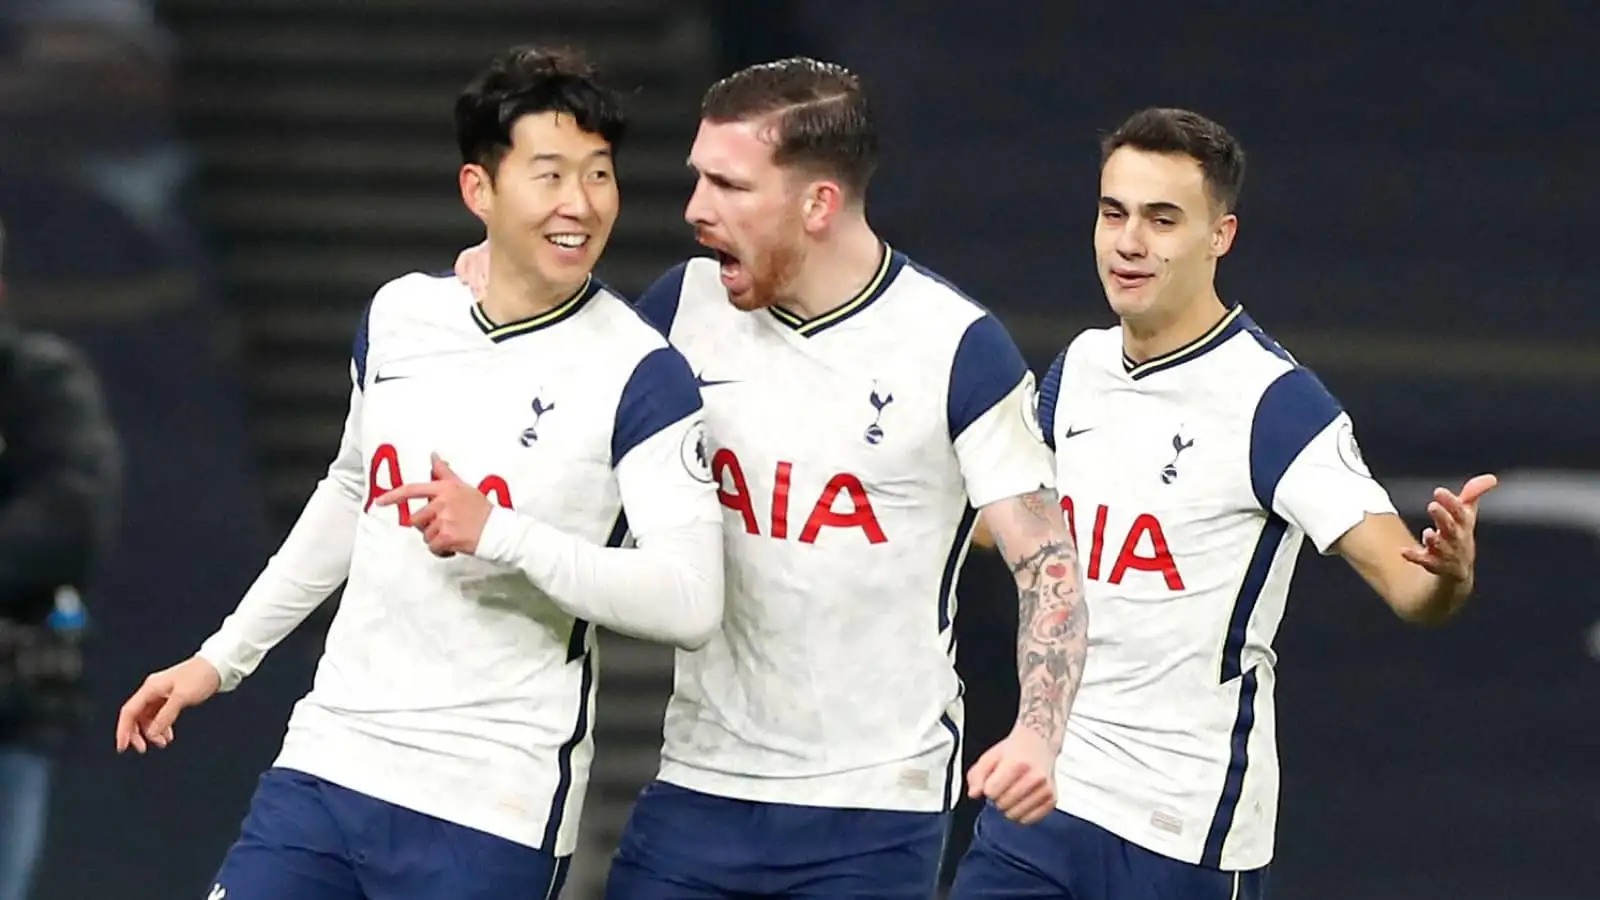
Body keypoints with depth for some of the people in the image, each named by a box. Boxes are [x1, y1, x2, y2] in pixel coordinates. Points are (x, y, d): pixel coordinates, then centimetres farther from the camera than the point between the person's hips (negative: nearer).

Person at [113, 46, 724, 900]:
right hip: (327, 760, 6)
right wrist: (223, 657, 28)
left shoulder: (638, 374, -10)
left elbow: (690, 602, -18)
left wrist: (497, 532, -26)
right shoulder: (400, 316, 8)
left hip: (490, 814, -5)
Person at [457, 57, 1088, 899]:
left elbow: (1046, 560, -8)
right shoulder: (691, 301, 3)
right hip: (700, 786, 4)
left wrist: (1038, 732, -24)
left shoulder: (957, 348, -10)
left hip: (873, 812, -4)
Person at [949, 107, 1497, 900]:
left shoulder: (1273, 400, -15)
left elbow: (1404, 582, -23)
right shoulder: (1079, 367, 6)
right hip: (1046, 789, 6)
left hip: (1182, 825, -6)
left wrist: (1448, 572, -44)